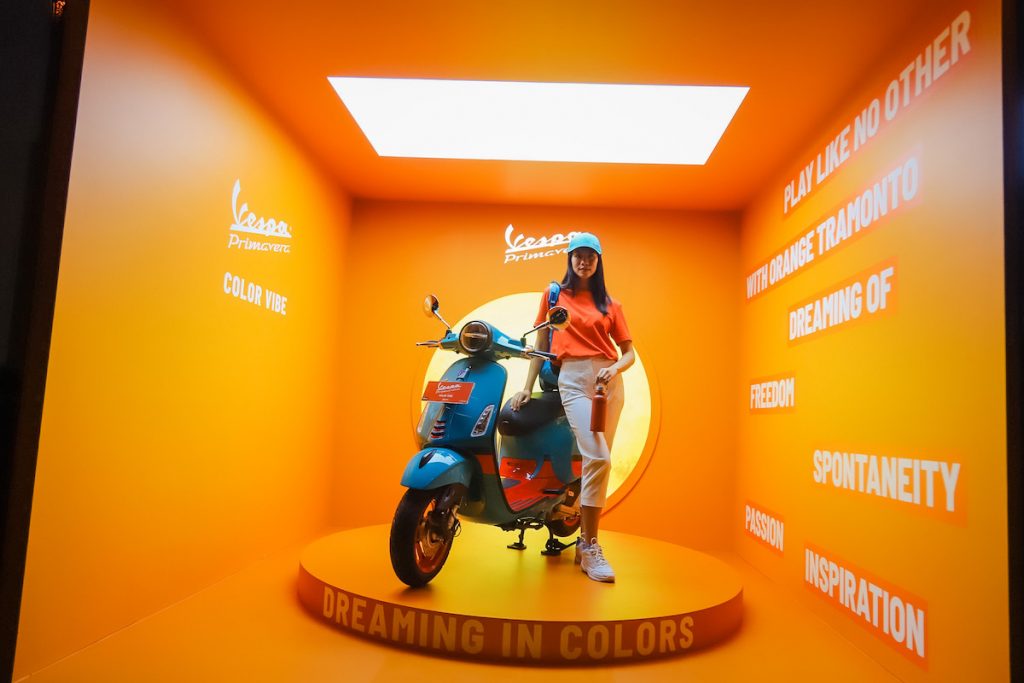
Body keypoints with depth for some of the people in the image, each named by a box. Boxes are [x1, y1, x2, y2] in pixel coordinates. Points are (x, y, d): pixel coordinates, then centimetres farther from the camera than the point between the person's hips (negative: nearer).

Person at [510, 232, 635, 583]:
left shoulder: (609, 304, 15)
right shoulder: (555, 294, 11)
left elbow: (629, 352, 12)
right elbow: (541, 343, 11)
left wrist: (615, 368, -9)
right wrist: (527, 386, 7)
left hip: (609, 381, 3)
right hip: (573, 379, -3)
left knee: (597, 461, 3)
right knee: (598, 459, -18)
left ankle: (584, 541, 16)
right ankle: (590, 549, -9)